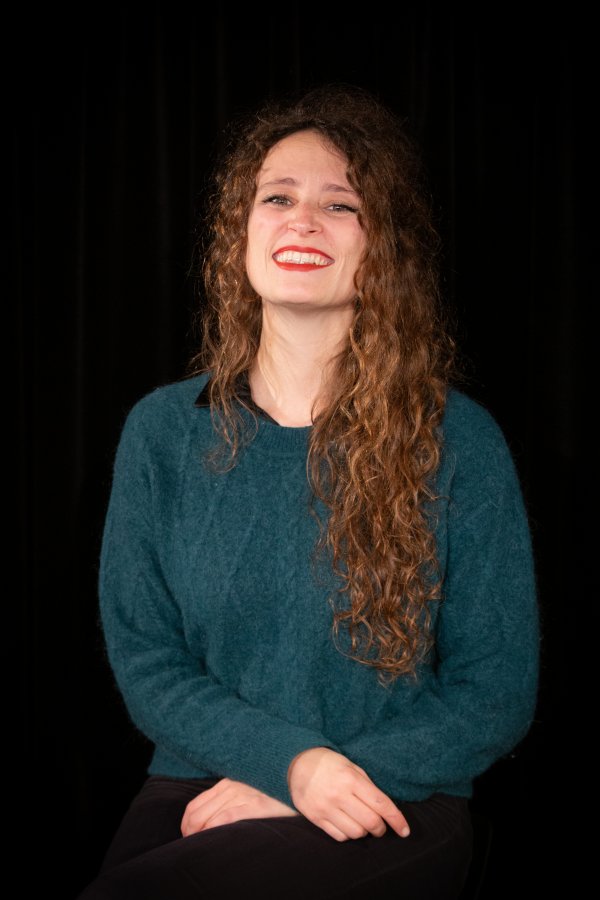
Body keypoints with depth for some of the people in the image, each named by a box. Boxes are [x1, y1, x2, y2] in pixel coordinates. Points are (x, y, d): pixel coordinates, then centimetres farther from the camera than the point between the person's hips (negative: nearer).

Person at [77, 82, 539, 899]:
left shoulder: (457, 440, -2)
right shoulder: (164, 430, 5)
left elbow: (497, 688, 0)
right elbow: (143, 660, 4)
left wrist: (319, 787, -12)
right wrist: (288, 761, -14)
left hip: (391, 811, -2)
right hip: (197, 794, 3)